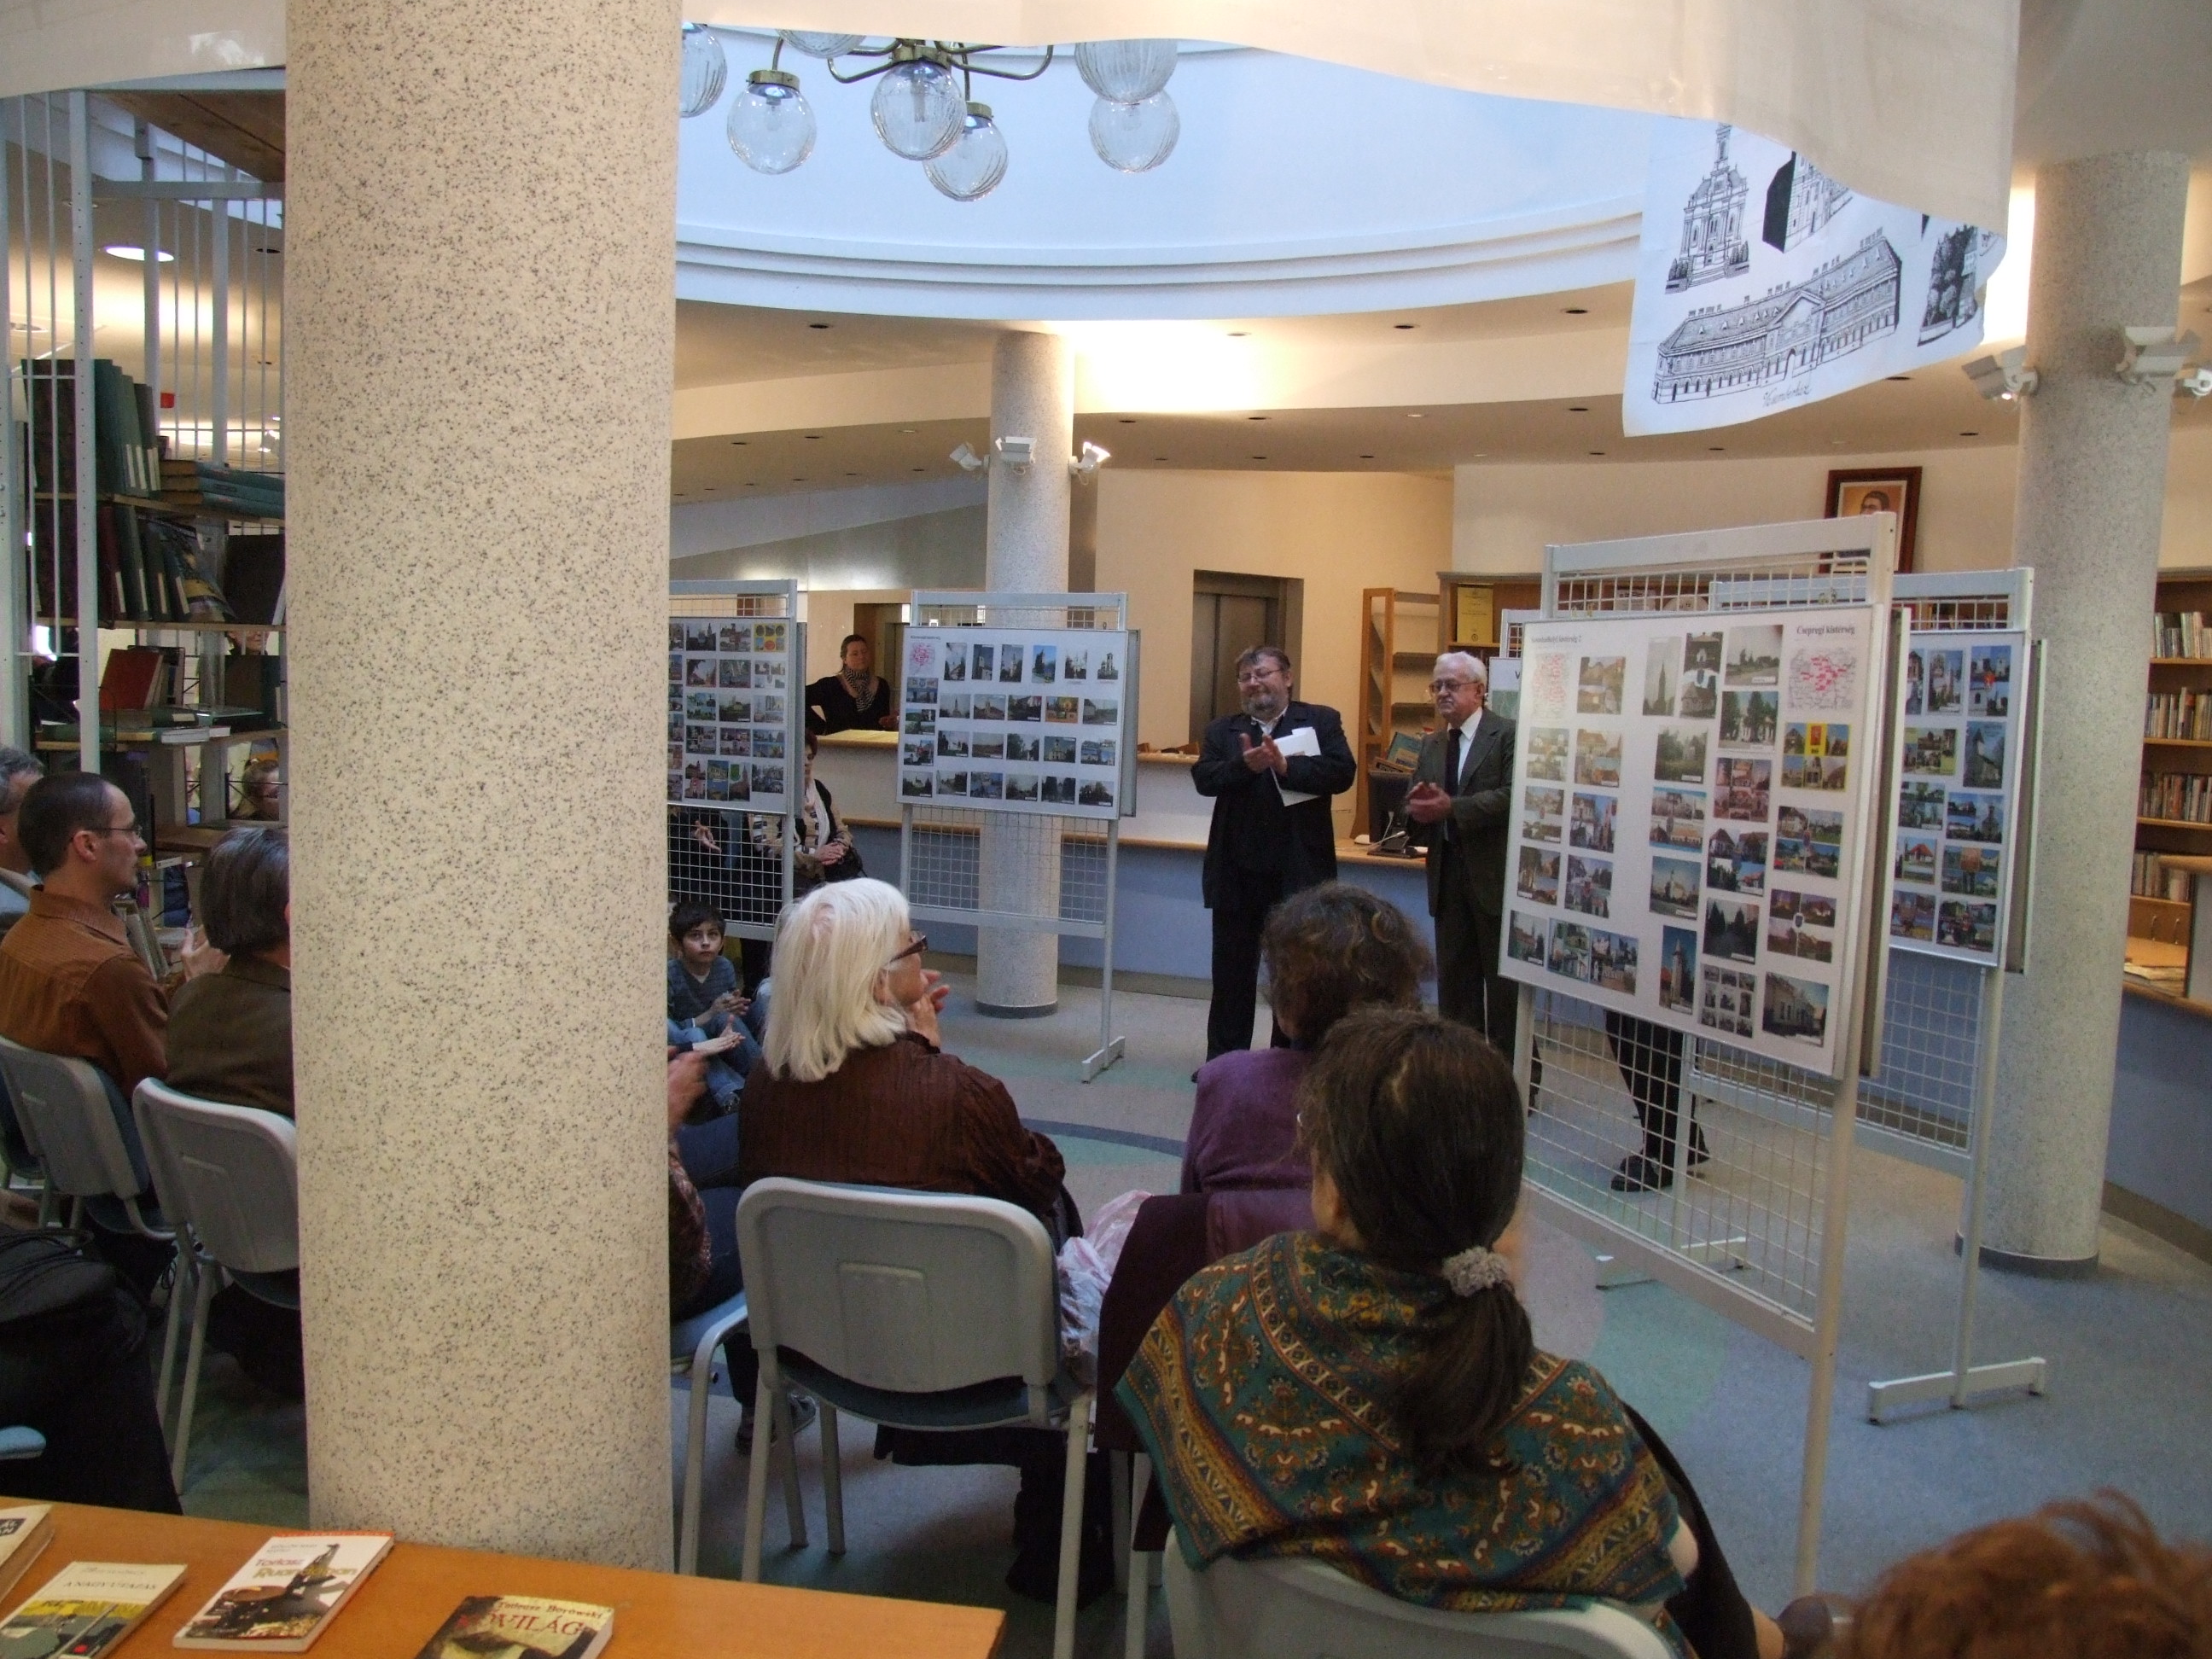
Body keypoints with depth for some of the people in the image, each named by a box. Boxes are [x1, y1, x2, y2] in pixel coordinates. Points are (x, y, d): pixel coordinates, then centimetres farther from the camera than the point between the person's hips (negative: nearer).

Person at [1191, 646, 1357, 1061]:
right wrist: (1244, 765, -22)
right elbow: (1203, 778, -4)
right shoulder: (1222, 730, 10)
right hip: (1237, 872, 3)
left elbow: (1343, 771, -11)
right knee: (1231, 972, 11)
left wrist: (1285, 766, -22)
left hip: (1299, 872, -2)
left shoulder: (1321, 721, 3)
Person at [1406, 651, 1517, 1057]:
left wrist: (1451, 807, -23)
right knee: (1454, 981, 12)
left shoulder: (1509, 734, -6)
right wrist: (1419, 806, -12)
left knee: (1503, 983, 1)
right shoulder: (1431, 744, 15)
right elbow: (1413, 803, 12)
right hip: (1447, 875, 7)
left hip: (1495, 875, -7)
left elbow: (1513, 796, -18)